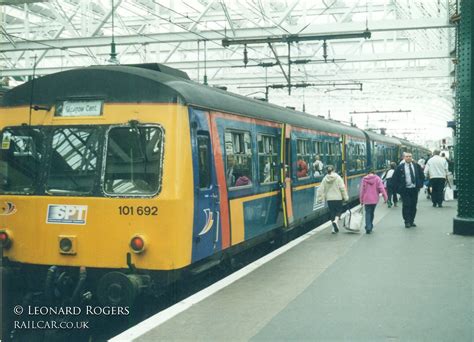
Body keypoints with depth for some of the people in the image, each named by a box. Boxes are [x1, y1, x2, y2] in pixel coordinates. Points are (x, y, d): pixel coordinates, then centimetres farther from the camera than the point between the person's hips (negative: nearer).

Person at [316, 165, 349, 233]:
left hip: (329, 199, 2)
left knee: (332, 212, 11)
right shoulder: (338, 178, -8)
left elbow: (321, 189, -3)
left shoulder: (325, 179, -1)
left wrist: (319, 198, 4)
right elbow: (342, 188, -10)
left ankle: (334, 228, 12)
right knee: (339, 210, 13)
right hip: (338, 198, -2)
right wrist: (345, 197, -3)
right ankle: (336, 221, -15)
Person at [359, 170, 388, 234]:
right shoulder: (377, 178, 0)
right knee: (371, 213, 15)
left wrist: (361, 200, 8)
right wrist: (385, 196, -3)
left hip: (366, 199, 0)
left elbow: (361, 190, 2)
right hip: (374, 199, 1)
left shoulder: (364, 179, 2)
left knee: (368, 213, 2)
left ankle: (368, 227, -12)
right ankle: (370, 227, 21)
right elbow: (381, 188, -7)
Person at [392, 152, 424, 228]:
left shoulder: (416, 166, 7)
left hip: (414, 189, 3)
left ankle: (412, 221, 17)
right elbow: (394, 178, 1)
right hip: (405, 190, -3)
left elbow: (422, 176, 18)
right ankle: (407, 222, 0)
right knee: (406, 206, -7)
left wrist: (420, 185, 8)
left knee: (413, 206, 7)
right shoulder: (400, 167, -3)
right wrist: (398, 187, -5)